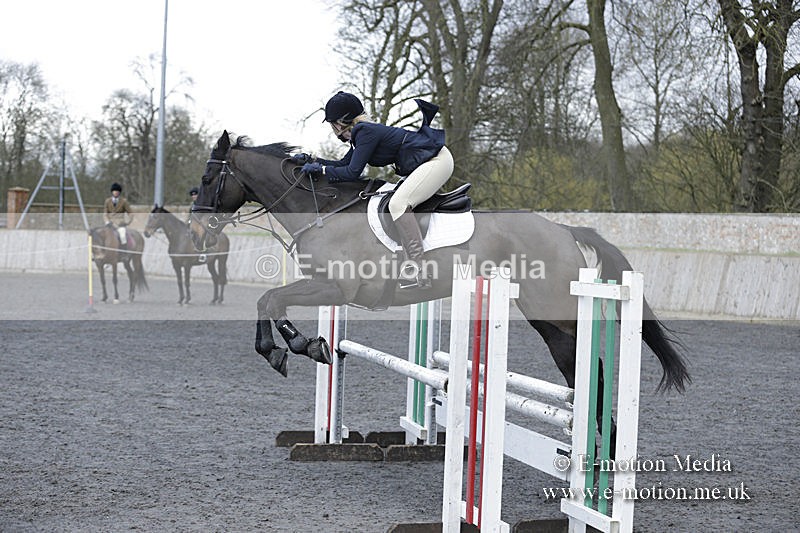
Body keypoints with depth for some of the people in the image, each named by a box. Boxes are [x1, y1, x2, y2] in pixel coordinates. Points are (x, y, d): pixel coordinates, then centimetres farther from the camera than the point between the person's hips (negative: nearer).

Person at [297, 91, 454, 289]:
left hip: (437, 160, -11)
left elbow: (352, 173, -17)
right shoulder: (361, 133, 15)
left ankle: (419, 273, -26)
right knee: (399, 204, 16)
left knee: (398, 204, -22)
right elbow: (343, 164, 24)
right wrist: (310, 159, 20)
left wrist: (321, 169, -6)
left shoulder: (366, 132, -15)